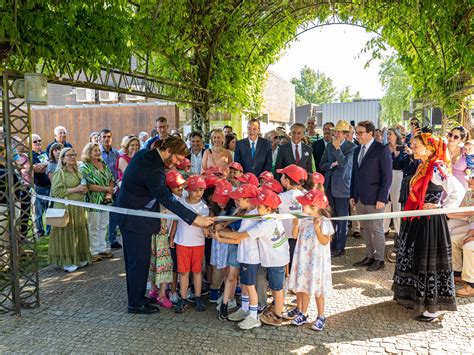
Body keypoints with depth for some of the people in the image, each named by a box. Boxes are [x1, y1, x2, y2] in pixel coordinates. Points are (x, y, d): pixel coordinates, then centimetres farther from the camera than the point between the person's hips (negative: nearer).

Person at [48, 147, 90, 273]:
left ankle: (78, 259, 19)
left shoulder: (77, 171, 15)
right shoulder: (59, 173, -8)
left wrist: (84, 190, 5)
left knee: (79, 233, 9)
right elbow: (56, 192, -17)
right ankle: (67, 262, 6)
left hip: (78, 208, 7)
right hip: (66, 208, -7)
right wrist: (76, 189, -17)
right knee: (67, 234, -2)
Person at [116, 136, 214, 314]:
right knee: (140, 261, 2)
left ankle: (136, 297, 33)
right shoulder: (153, 170, -28)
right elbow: (167, 199, -36)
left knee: (133, 259, 19)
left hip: (129, 216, 10)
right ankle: (136, 303, 16)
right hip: (136, 220, -10)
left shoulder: (144, 154, 1)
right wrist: (194, 218, -38)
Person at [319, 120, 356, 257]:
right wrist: (332, 164, -10)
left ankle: (340, 247, 13)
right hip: (329, 185, 5)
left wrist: (337, 148, -18)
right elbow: (322, 165, 8)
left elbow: (345, 163, -18)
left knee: (342, 219, 3)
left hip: (342, 187, -5)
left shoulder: (352, 147, -6)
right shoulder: (329, 146, 10)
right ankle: (332, 245, 23)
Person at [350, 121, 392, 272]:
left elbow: (387, 176, -11)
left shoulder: (382, 149, -8)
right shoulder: (357, 150, 12)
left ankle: (379, 260, 15)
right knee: (365, 229, 13)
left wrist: (382, 198, -15)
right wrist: (352, 195, 11)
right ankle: (369, 256, 24)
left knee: (377, 230, 2)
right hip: (360, 197, 6)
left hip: (374, 198, -6)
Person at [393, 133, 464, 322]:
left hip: (430, 221, -9)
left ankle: (435, 307, 15)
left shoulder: (437, 168, -17)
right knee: (415, 259, 18)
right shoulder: (423, 167, 9)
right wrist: (411, 212, 12)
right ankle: (417, 297, 35)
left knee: (428, 262, 1)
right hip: (417, 221, 9)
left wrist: (442, 207, -15)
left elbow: (458, 191, -21)